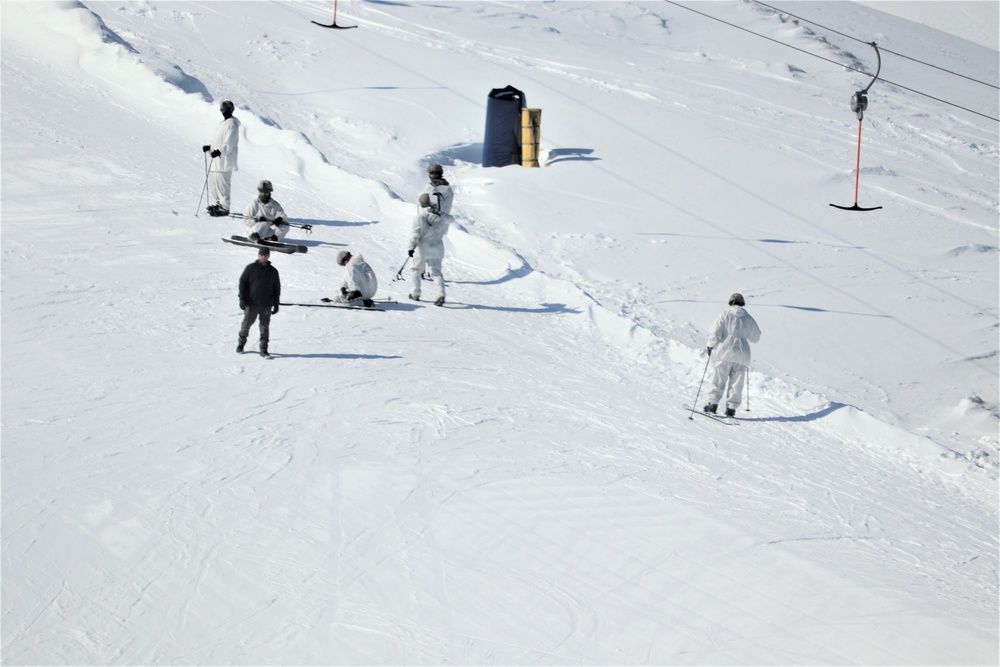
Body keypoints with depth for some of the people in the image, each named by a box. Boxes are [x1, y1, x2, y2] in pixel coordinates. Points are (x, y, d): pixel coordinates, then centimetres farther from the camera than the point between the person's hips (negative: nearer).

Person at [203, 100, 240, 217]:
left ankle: (224, 207, -9)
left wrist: (220, 151, -32)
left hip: (225, 159, -10)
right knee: (212, 180, 12)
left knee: (222, 183, -12)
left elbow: (229, 143, -20)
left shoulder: (232, 124, -10)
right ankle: (220, 203, 20)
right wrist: (209, 147, 14)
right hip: (218, 159, 10)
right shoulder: (223, 123, 20)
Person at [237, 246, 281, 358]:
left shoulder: (273, 271, 8)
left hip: (266, 305, 2)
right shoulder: (250, 268, 1)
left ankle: (263, 350, 5)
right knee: (247, 324, 6)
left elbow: (277, 289, 13)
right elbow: (242, 282, 0)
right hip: (251, 304, -1)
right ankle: (241, 344, 26)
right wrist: (242, 298, -8)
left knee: (265, 327, 1)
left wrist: (276, 305, 9)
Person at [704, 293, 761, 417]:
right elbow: (756, 337, 17)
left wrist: (711, 346, 3)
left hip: (725, 352, -2)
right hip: (742, 354, 2)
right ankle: (731, 408, 5)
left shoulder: (725, 314, -3)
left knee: (719, 380, 5)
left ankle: (713, 404, 3)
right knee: (736, 383, 7)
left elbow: (715, 331, -8)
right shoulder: (749, 319, 7)